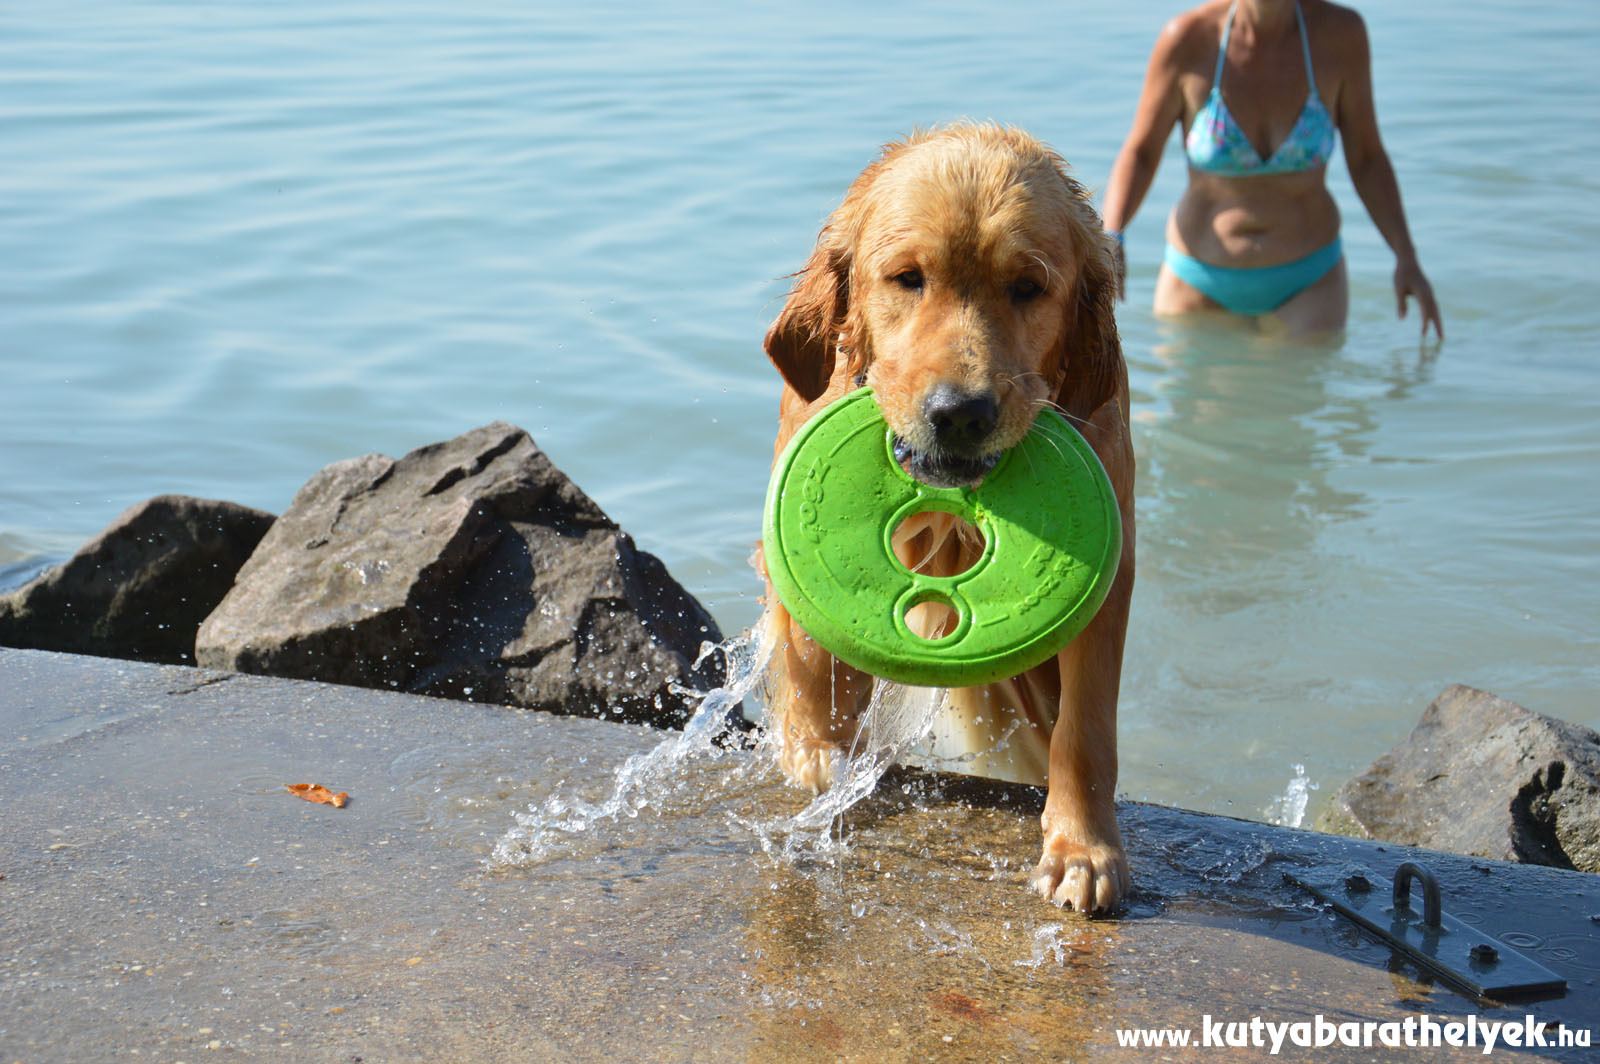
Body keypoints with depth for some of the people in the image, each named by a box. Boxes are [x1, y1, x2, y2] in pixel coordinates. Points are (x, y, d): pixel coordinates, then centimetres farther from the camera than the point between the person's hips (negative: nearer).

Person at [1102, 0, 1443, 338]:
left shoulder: (1338, 31, -11)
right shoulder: (1188, 37, -15)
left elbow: (1366, 156, 0)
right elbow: (1140, 153, -4)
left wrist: (1406, 257, -8)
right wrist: (1109, 240, -21)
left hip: (1309, 280, 0)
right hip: (1200, 282, 0)